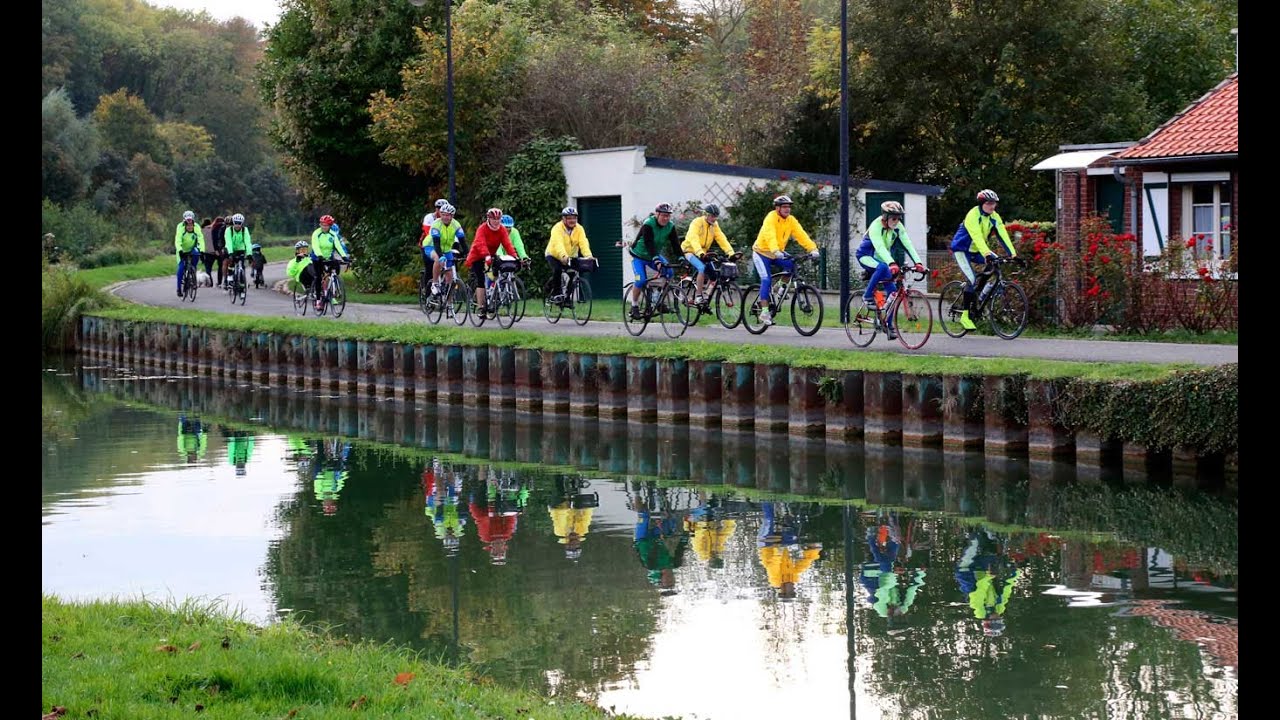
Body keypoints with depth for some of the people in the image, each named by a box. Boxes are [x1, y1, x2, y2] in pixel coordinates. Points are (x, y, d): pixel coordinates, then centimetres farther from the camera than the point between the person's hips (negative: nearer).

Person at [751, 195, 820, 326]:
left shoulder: (791, 221, -5)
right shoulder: (771, 218, -23)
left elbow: (801, 235, -14)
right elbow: (770, 236, -38)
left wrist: (813, 249, -29)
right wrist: (776, 251, -55)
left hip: (777, 254, 6)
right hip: (762, 252, -6)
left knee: (791, 265, -21)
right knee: (766, 279, -20)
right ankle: (764, 312, -17)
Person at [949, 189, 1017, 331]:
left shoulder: (994, 217, -6)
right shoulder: (973, 215, -25)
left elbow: (1003, 235, -13)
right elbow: (977, 236, -37)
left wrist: (1013, 253, -25)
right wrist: (987, 254, -50)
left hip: (976, 250, 7)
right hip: (962, 249, -7)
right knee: (971, 280, -21)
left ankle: (977, 291, 2)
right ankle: (965, 316, -12)